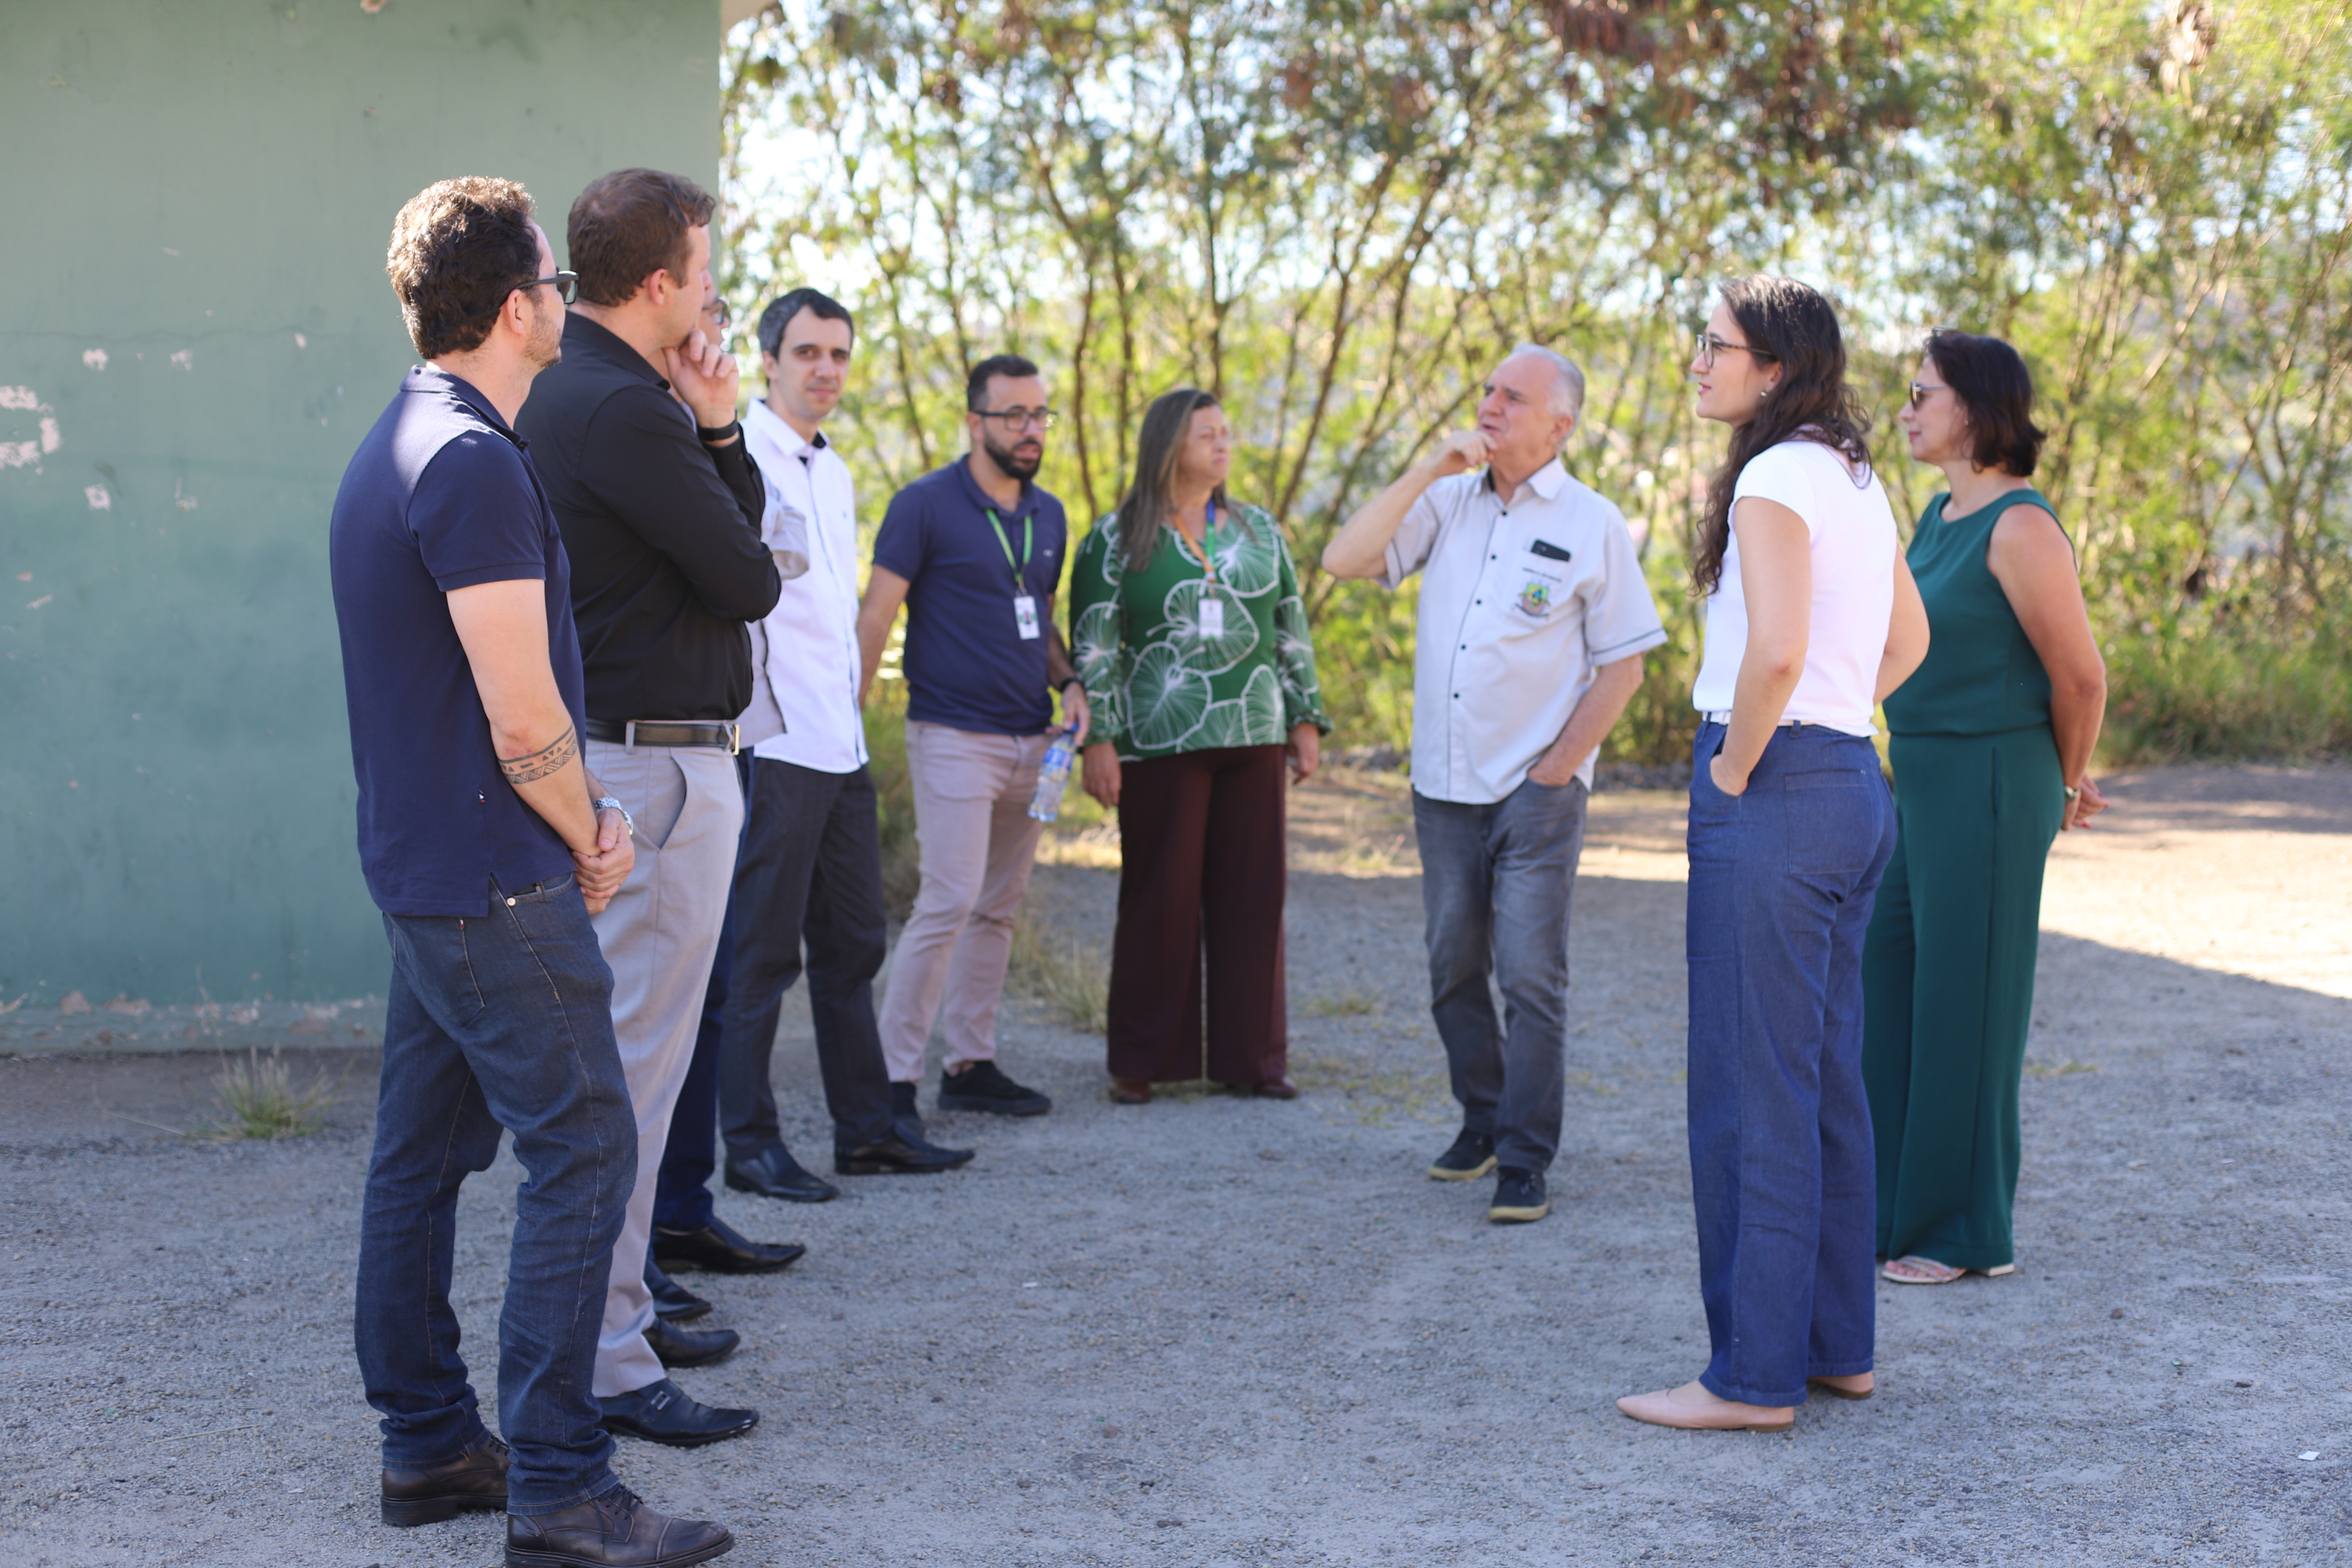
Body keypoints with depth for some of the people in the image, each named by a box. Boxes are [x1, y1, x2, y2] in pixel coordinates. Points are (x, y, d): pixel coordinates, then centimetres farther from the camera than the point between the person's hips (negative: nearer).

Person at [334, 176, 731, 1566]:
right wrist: (589, 845, -3)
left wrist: (581, 810, 8)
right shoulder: (476, 463, -19)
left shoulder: (397, 447, 14)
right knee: (583, 1151, -7)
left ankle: (427, 1443, 22)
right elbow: (524, 722, -20)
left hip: (418, 864, 10)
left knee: (424, 1150, 13)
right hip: (496, 878, -10)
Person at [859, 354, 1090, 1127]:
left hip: (1030, 740, 7)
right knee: (949, 902, -14)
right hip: (954, 736, -7)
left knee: (997, 910, 9)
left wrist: (1067, 682, 5)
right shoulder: (926, 505, -7)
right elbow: (876, 614, -9)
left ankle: (971, 1063, 17)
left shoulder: (1048, 515, 13)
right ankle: (893, 1075, -8)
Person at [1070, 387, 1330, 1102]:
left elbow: (1292, 633, 15)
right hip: (1159, 744, -4)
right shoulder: (1116, 540, 0)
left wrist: (1305, 720, 9)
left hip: (1253, 738, 4)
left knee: (1251, 896, 5)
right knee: (1159, 900, -1)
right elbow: (1093, 647, -2)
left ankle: (1251, 1055, 13)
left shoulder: (1258, 529, 12)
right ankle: (1142, 1061, 9)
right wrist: (1098, 741, -8)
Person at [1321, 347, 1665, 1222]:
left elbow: (1623, 666, -3)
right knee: (1454, 970, 13)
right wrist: (1428, 469, -9)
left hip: (1535, 791, -4)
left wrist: (1554, 770, -8)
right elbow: (1344, 560, -4)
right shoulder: (1447, 501, 8)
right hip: (1443, 787, 5)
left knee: (1531, 978, -6)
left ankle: (1524, 1162, 0)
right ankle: (1482, 1121, 29)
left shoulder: (1591, 525, -3)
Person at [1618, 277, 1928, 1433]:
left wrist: (1736, 769, -13)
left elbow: (1776, 650, -26)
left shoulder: (1776, 476, -14)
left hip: (1775, 791, -10)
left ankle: (1756, 1376, 2)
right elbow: (1909, 639, 24)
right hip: (1854, 786, 10)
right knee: (1825, 1081, 15)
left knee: (1748, 1090, -4)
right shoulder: (1855, 481, 14)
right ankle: (1837, 1347, 22)